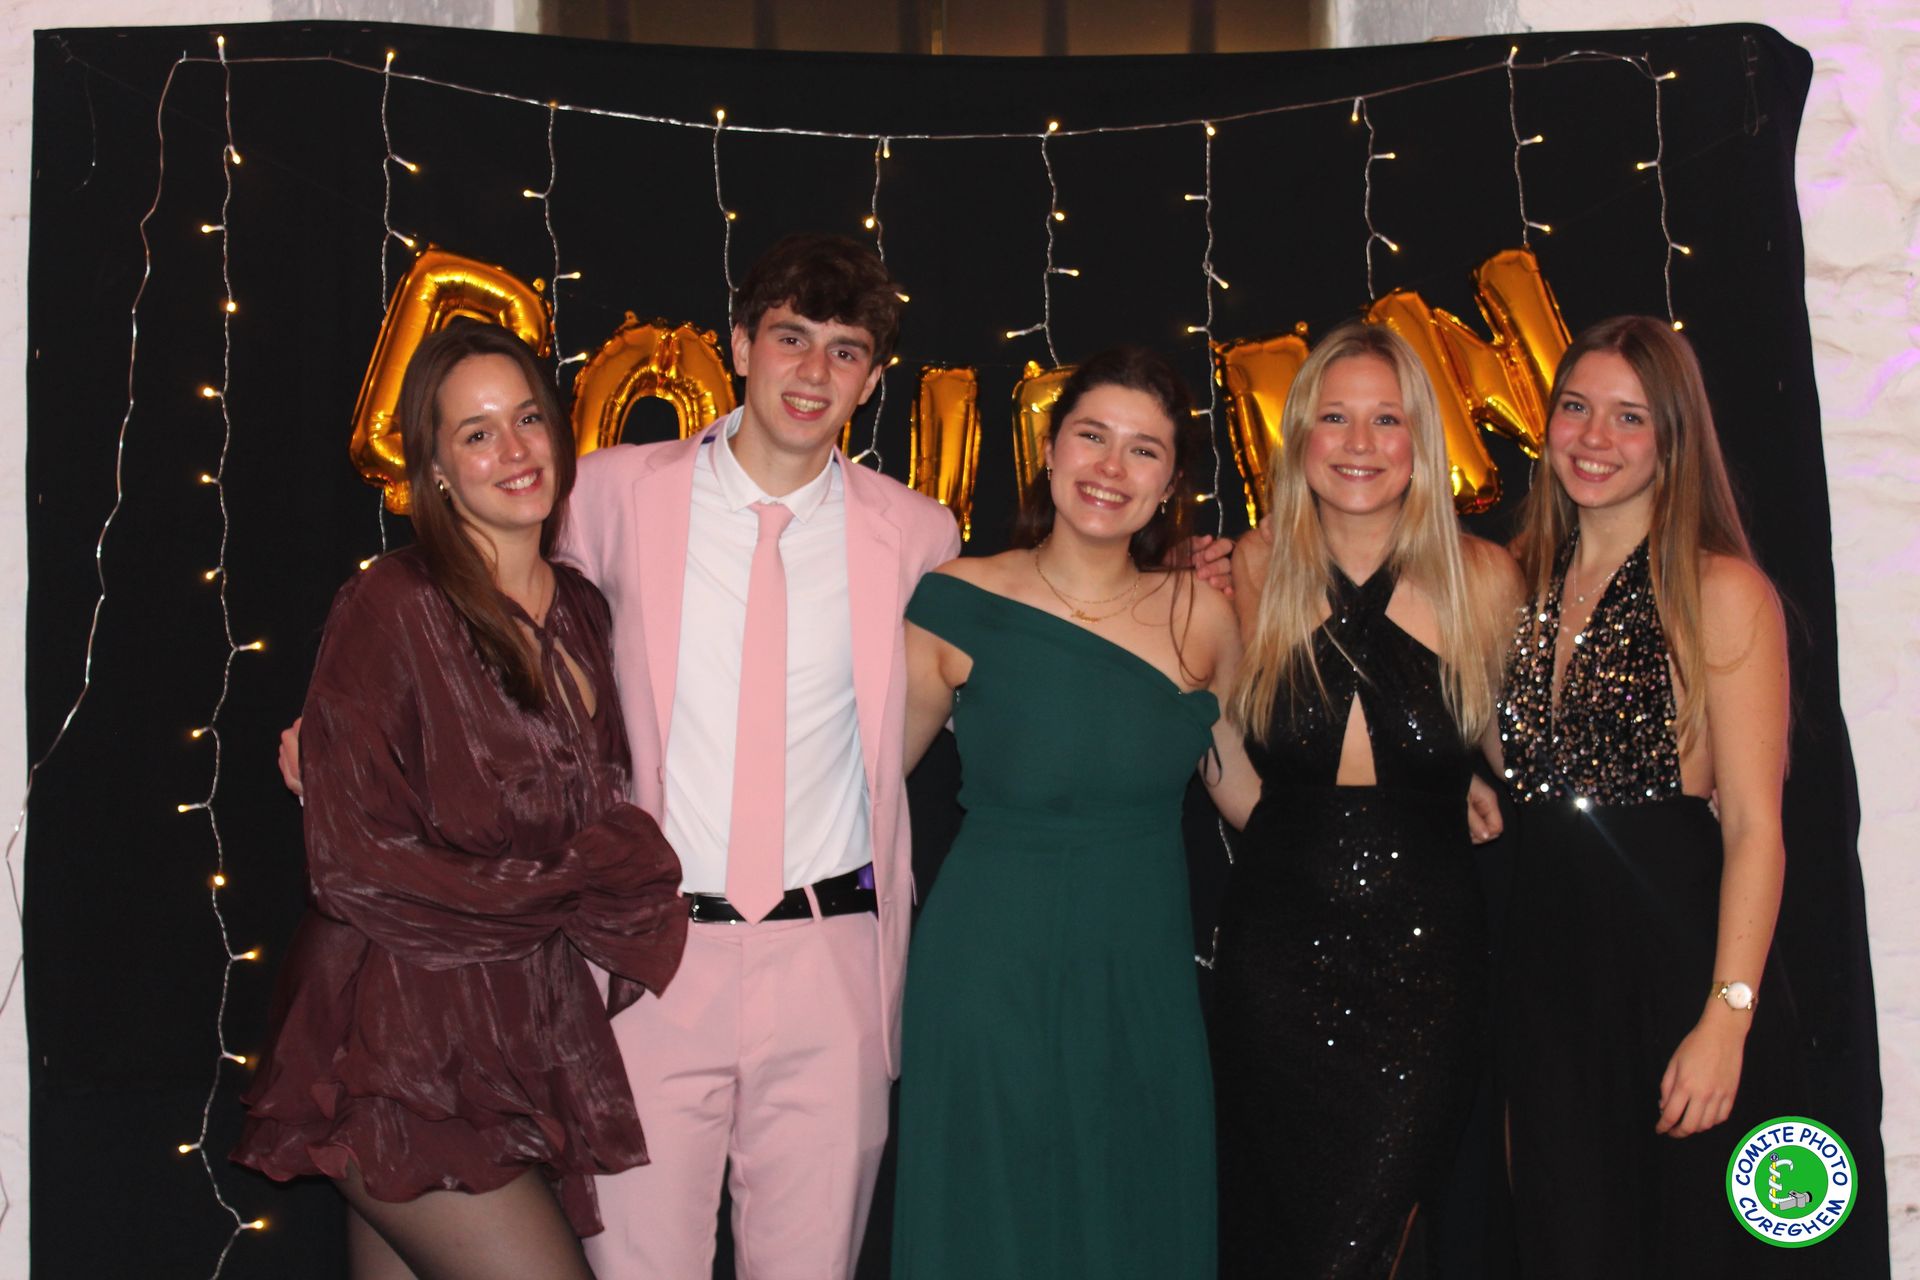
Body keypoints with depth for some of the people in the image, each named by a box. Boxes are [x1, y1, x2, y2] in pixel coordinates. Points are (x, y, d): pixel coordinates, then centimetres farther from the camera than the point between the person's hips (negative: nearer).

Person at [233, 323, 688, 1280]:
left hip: (529, 1048, 6)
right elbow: (354, 866, -14)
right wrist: (582, 895, -11)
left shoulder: (580, 614, 10)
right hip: (406, 1060, -6)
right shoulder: (394, 608, -11)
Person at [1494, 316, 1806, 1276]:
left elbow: (1754, 827, -11)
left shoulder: (1719, 591, -7)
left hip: (1677, 960, -5)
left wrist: (1727, 1017, -17)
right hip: (1549, 972, 5)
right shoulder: (1529, 591, 10)